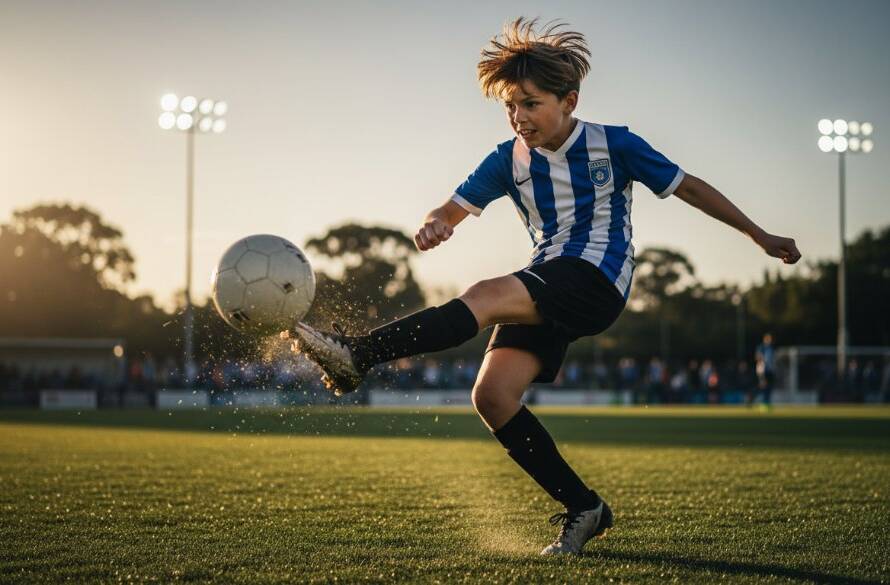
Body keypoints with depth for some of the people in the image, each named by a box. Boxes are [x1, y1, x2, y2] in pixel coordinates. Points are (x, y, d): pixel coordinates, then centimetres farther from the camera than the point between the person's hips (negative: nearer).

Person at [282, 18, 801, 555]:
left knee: (485, 295, -30)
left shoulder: (613, 144, 2)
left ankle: (359, 355, -40)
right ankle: (583, 509, -3)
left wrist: (761, 236, 15)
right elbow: (452, 209, 6)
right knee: (492, 395, -13)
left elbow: (687, 186, 10)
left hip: (597, 281, -6)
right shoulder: (508, 159, 10)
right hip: (545, 293, 6)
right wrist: (433, 226, -21)